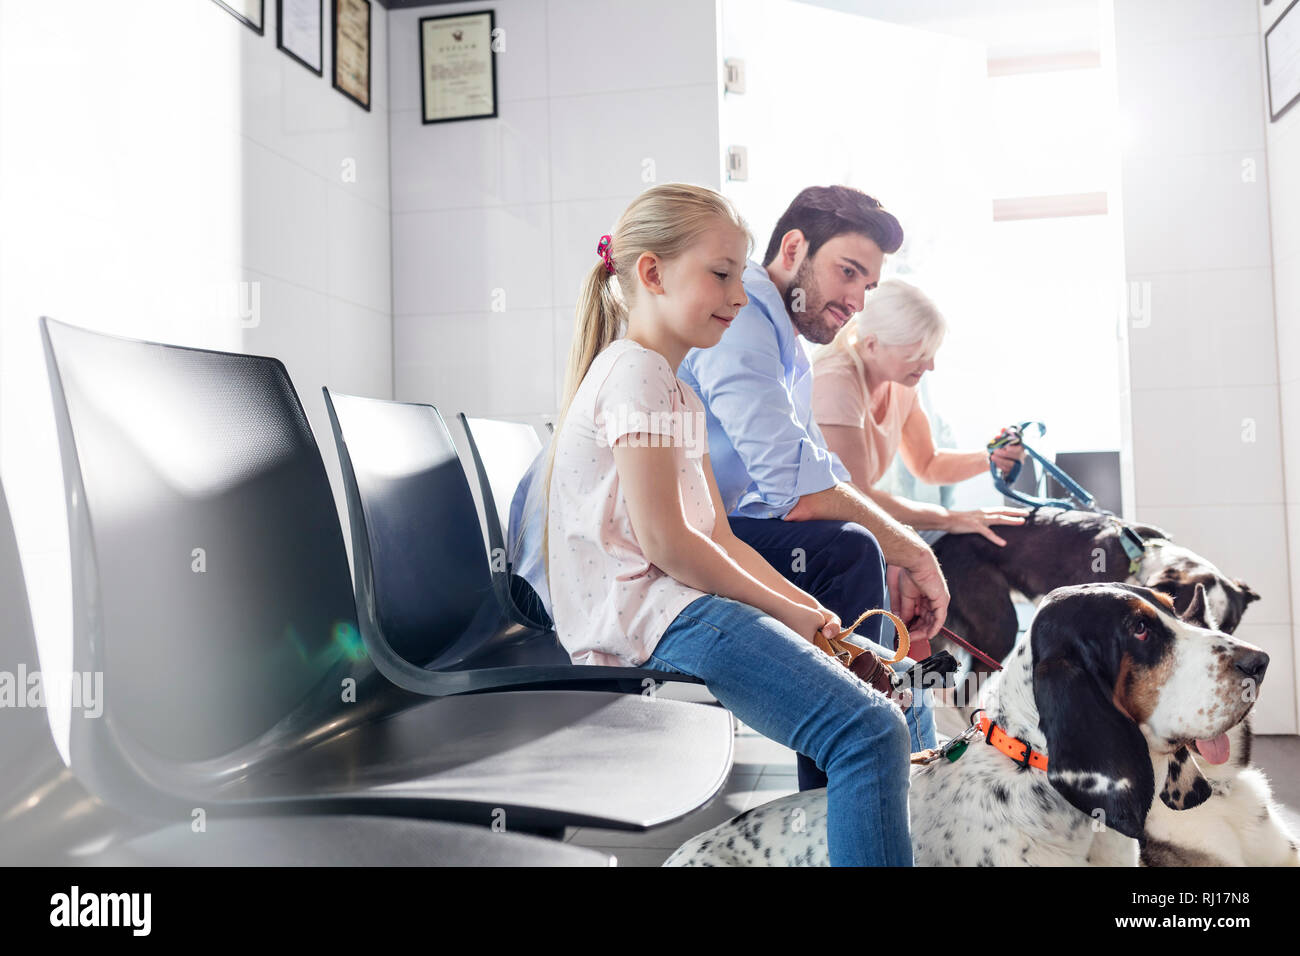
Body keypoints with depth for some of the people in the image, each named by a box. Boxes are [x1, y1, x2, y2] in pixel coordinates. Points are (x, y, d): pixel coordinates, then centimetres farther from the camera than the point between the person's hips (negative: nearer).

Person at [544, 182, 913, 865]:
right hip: (651, 611, -11)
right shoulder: (635, 372, -9)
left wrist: (811, 613, 6)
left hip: (668, 600, 11)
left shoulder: (678, 391, 23)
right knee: (870, 732, -22)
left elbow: (718, 538, 17)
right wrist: (786, 611, -8)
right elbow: (664, 541, -17)